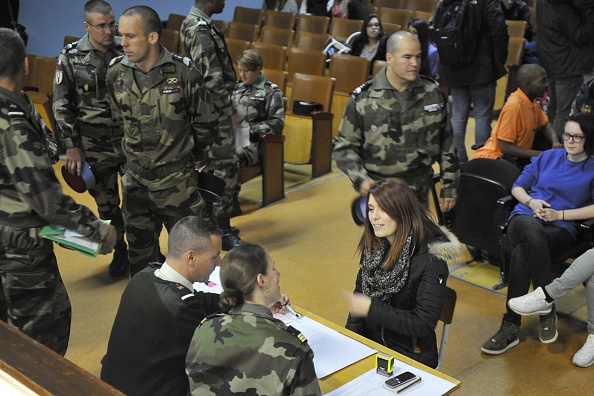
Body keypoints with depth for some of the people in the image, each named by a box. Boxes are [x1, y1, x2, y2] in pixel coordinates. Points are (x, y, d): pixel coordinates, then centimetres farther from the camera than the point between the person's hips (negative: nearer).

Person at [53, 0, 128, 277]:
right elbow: (62, 107, -1)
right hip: (94, 148, 0)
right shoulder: (71, 58, -5)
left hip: (129, 141, 0)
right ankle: (119, 251, 30)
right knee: (106, 204, 11)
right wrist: (71, 147, -4)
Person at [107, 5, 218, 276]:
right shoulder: (115, 73, -3)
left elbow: (205, 122, -1)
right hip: (135, 180, 3)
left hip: (177, 180, -3)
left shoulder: (183, 72, -14)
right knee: (140, 253, 14)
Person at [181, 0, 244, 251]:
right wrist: (226, 104, -10)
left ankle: (207, 222, 30)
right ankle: (222, 232, 8)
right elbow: (212, 80, -24)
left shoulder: (191, 23, 11)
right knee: (226, 171, -1)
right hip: (215, 113, -10)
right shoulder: (202, 30, -21)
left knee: (208, 169, 18)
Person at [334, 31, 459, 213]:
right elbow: (344, 147, -1)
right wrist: (361, 179, -17)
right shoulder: (363, 99, -6)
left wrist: (449, 187, 10)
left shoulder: (433, 94, 2)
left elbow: (447, 145, 9)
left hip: (420, 196, 2)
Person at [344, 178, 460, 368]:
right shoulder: (373, 245, 1)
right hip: (370, 344, 6)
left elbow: (424, 325, -19)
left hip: (411, 356, -6)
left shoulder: (431, 259, -18)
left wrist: (371, 309, -22)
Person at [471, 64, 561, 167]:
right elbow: (505, 147, -23)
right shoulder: (514, 106, -22)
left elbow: (545, 125, 17)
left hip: (513, 158, 9)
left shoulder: (532, 102, 3)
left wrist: (555, 142, -5)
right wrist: (540, 155, -22)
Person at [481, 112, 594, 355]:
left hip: (561, 228, -2)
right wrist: (531, 201, -1)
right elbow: (518, 186, 21)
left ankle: (511, 328, -26)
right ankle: (547, 310, -33)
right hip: (525, 217, 2)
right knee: (533, 233, -39)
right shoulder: (548, 157, 22)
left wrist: (559, 214, -11)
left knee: (521, 255, -37)